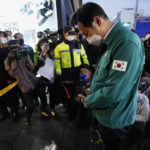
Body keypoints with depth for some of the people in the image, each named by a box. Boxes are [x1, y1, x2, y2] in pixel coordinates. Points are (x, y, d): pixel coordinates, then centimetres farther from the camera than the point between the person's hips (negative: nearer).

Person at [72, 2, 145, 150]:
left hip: (114, 121, -8)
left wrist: (88, 101, -14)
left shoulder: (127, 43, -27)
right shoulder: (111, 42, 4)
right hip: (105, 115, 8)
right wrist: (90, 97, 3)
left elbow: (113, 93, -31)